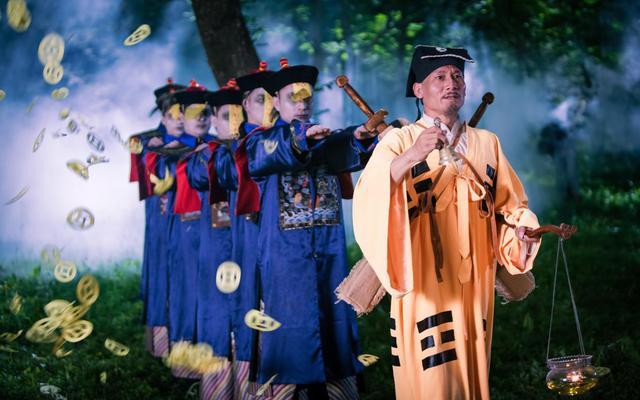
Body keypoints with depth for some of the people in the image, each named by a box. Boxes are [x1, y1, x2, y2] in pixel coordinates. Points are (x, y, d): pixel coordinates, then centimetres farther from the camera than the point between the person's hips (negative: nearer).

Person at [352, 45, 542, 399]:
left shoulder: (487, 143, 11)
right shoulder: (399, 141, -4)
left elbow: (509, 204, 12)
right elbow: (368, 200, -21)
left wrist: (521, 226, -10)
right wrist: (410, 157, -35)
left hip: (474, 290, 4)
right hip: (424, 290, -4)